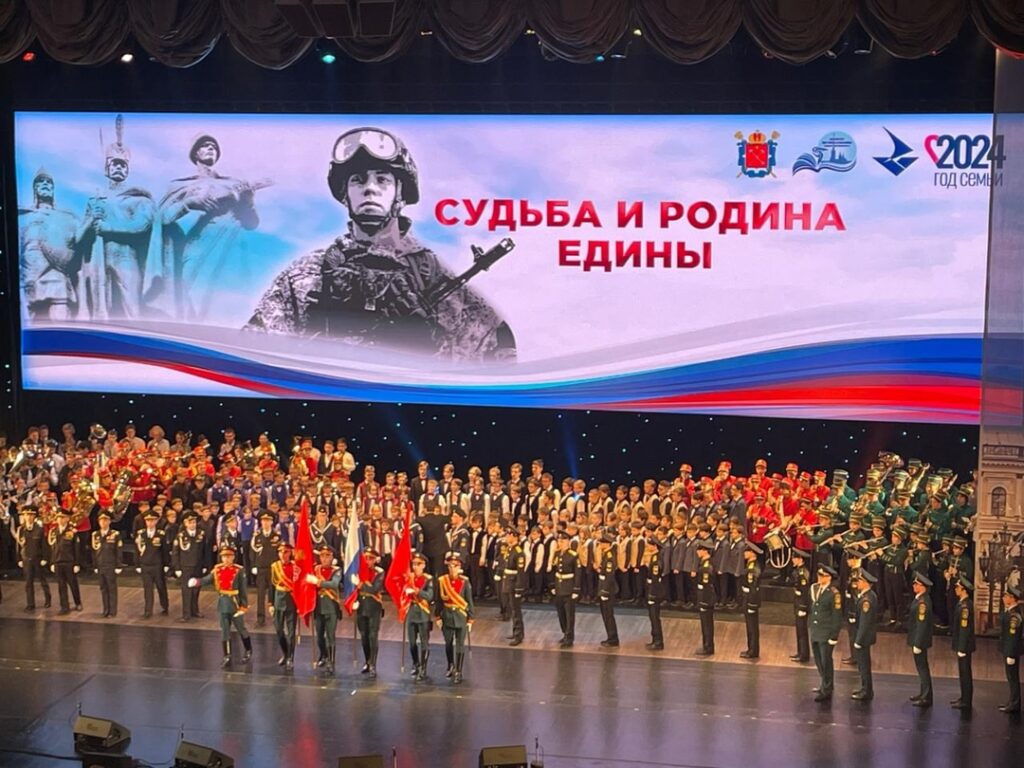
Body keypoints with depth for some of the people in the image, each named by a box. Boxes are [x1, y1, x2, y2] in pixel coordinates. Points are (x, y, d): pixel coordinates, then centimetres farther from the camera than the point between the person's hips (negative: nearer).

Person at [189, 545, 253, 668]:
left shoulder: (239, 570, -11)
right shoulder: (217, 569, 2)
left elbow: (243, 590, -10)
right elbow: (207, 580, -3)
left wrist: (244, 605, -12)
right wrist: (196, 582, -24)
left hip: (235, 603, -4)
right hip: (222, 604, 4)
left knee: (241, 629, 10)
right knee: (225, 631, 8)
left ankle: (248, 651, 31)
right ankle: (227, 657, 15)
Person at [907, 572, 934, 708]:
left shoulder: (923, 602, -25)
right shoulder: (920, 598, 5)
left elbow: (922, 624, -25)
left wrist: (917, 644, -22)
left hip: (920, 640, -10)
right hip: (917, 639, 10)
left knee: (922, 667, -1)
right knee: (921, 666, 18)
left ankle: (926, 698, 7)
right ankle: (924, 693, 29)